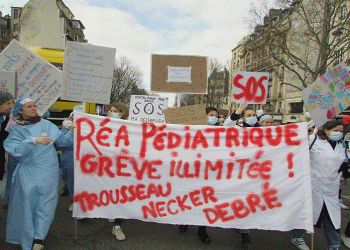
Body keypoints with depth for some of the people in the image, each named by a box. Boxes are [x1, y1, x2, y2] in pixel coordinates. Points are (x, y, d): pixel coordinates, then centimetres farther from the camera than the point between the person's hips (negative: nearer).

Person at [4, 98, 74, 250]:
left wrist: (73, 133, -9)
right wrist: (34, 140, -23)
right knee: (27, 205, 5)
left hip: (48, 171, 1)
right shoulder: (15, 130, 3)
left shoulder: (46, 125, 6)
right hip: (28, 173, -1)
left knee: (45, 205, 1)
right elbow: (15, 150, -13)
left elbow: (62, 141, 7)